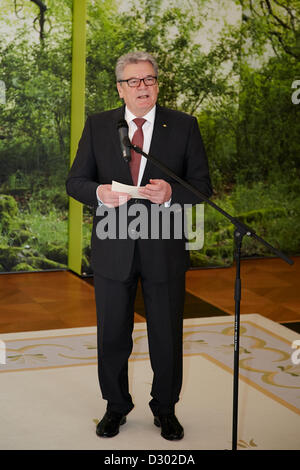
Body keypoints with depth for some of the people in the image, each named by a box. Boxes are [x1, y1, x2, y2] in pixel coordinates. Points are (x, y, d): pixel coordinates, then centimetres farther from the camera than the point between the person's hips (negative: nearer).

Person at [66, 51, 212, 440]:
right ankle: (116, 406, 31)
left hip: (164, 250, -1)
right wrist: (98, 193, -19)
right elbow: (75, 181, 4)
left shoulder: (184, 126, 0)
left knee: (167, 335, 10)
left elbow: (203, 186, -2)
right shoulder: (98, 126, 4)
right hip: (113, 249, 1)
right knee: (112, 334, 11)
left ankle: (165, 408, 29)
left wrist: (170, 193, -23)